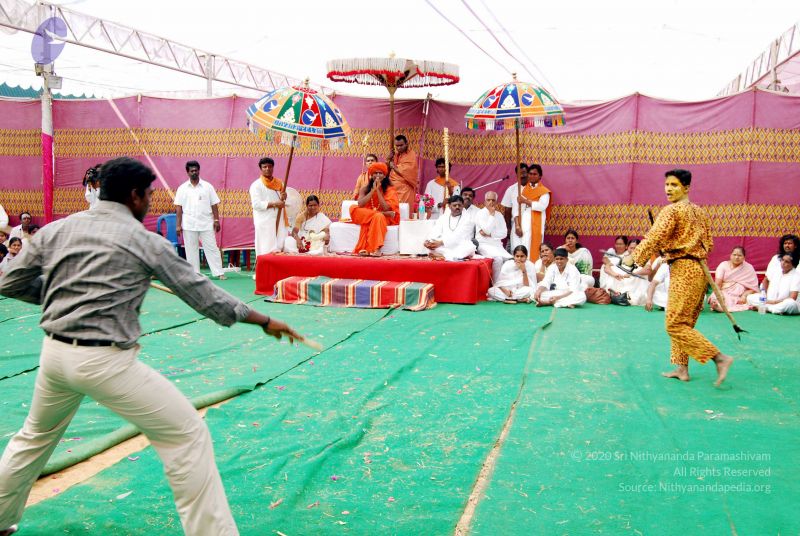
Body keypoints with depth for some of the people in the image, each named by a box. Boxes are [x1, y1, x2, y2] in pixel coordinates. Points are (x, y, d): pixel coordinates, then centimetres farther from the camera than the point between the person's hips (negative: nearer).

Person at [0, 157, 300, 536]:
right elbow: (202, 295, -2)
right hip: (105, 361, -6)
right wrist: (265, 321, 6)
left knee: (36, 435, 32)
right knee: (186, 434, 2)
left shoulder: (55, 230, 7)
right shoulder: (144, 240, -5)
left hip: (55, 353, 6)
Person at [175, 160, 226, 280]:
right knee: (191, 250, 4)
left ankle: (219, 272, 1)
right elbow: (178, 207, 3)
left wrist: (216, 220, -2)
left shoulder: (207, 186, 4)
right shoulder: (182, 188, 4)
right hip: (189, 225, 1)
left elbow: (214, 205, 5)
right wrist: (178, 225, -2)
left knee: (211, 248, 0)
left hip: (206, 224, 0)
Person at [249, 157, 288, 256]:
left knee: (280, 248, 0)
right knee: (266, 250, -8)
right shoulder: (256, 185, -3)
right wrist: (274, 204, -18)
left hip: (279, 222, 5)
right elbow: (256, 204, -13)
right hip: (265, 223, -5)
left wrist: (284, 197, -2)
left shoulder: (279, 183, 15)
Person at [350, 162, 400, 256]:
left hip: (384, 218, -2)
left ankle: (376, 248, -48)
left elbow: (386, 208, -14)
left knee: (378, 217, -39)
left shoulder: (390, 190, 1)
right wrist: (373, 190, -13)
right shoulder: (365, 189, 6)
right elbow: (360, 204, -12)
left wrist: (378, 190, -13)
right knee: (353, 208, -28)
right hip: (365, 216, 2)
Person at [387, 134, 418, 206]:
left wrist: (394, 166, -4)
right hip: (393, 187, 6)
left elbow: (407, 172, -16)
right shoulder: (395, 154, 15)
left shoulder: (412, 155, -4)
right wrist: (389, 159, -1)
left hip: (405, 189, -6)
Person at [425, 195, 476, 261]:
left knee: (470, 247, -34)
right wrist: (428, 241, -22)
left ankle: (442, 256, -48)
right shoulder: (442, 218, 16)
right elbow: (435, 233, 3)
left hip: (460, 249, -3)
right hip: (444, 249, 3)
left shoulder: (468, 219, 3)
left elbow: (459, 236, -12)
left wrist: (441, 242, -25)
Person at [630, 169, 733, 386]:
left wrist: (634, 258, -6)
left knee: (675, 324, -8)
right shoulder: (700, 212, 16)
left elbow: (654, 237, -16)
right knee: (684, 322, 15)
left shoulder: (672, 210, -10)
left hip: (683, 270, -9)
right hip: (699, 268, 9)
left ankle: (720, 358, -11)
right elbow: (708, 243, 17)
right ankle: (681, 368, 17)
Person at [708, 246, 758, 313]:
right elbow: (718, 283, -6)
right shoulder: (723, 265, 5)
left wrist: (744, 295, -17)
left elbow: (753, 288, 2)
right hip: (724, 293, -4)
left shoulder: (749, 268, 6)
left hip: (739, 296, 4)